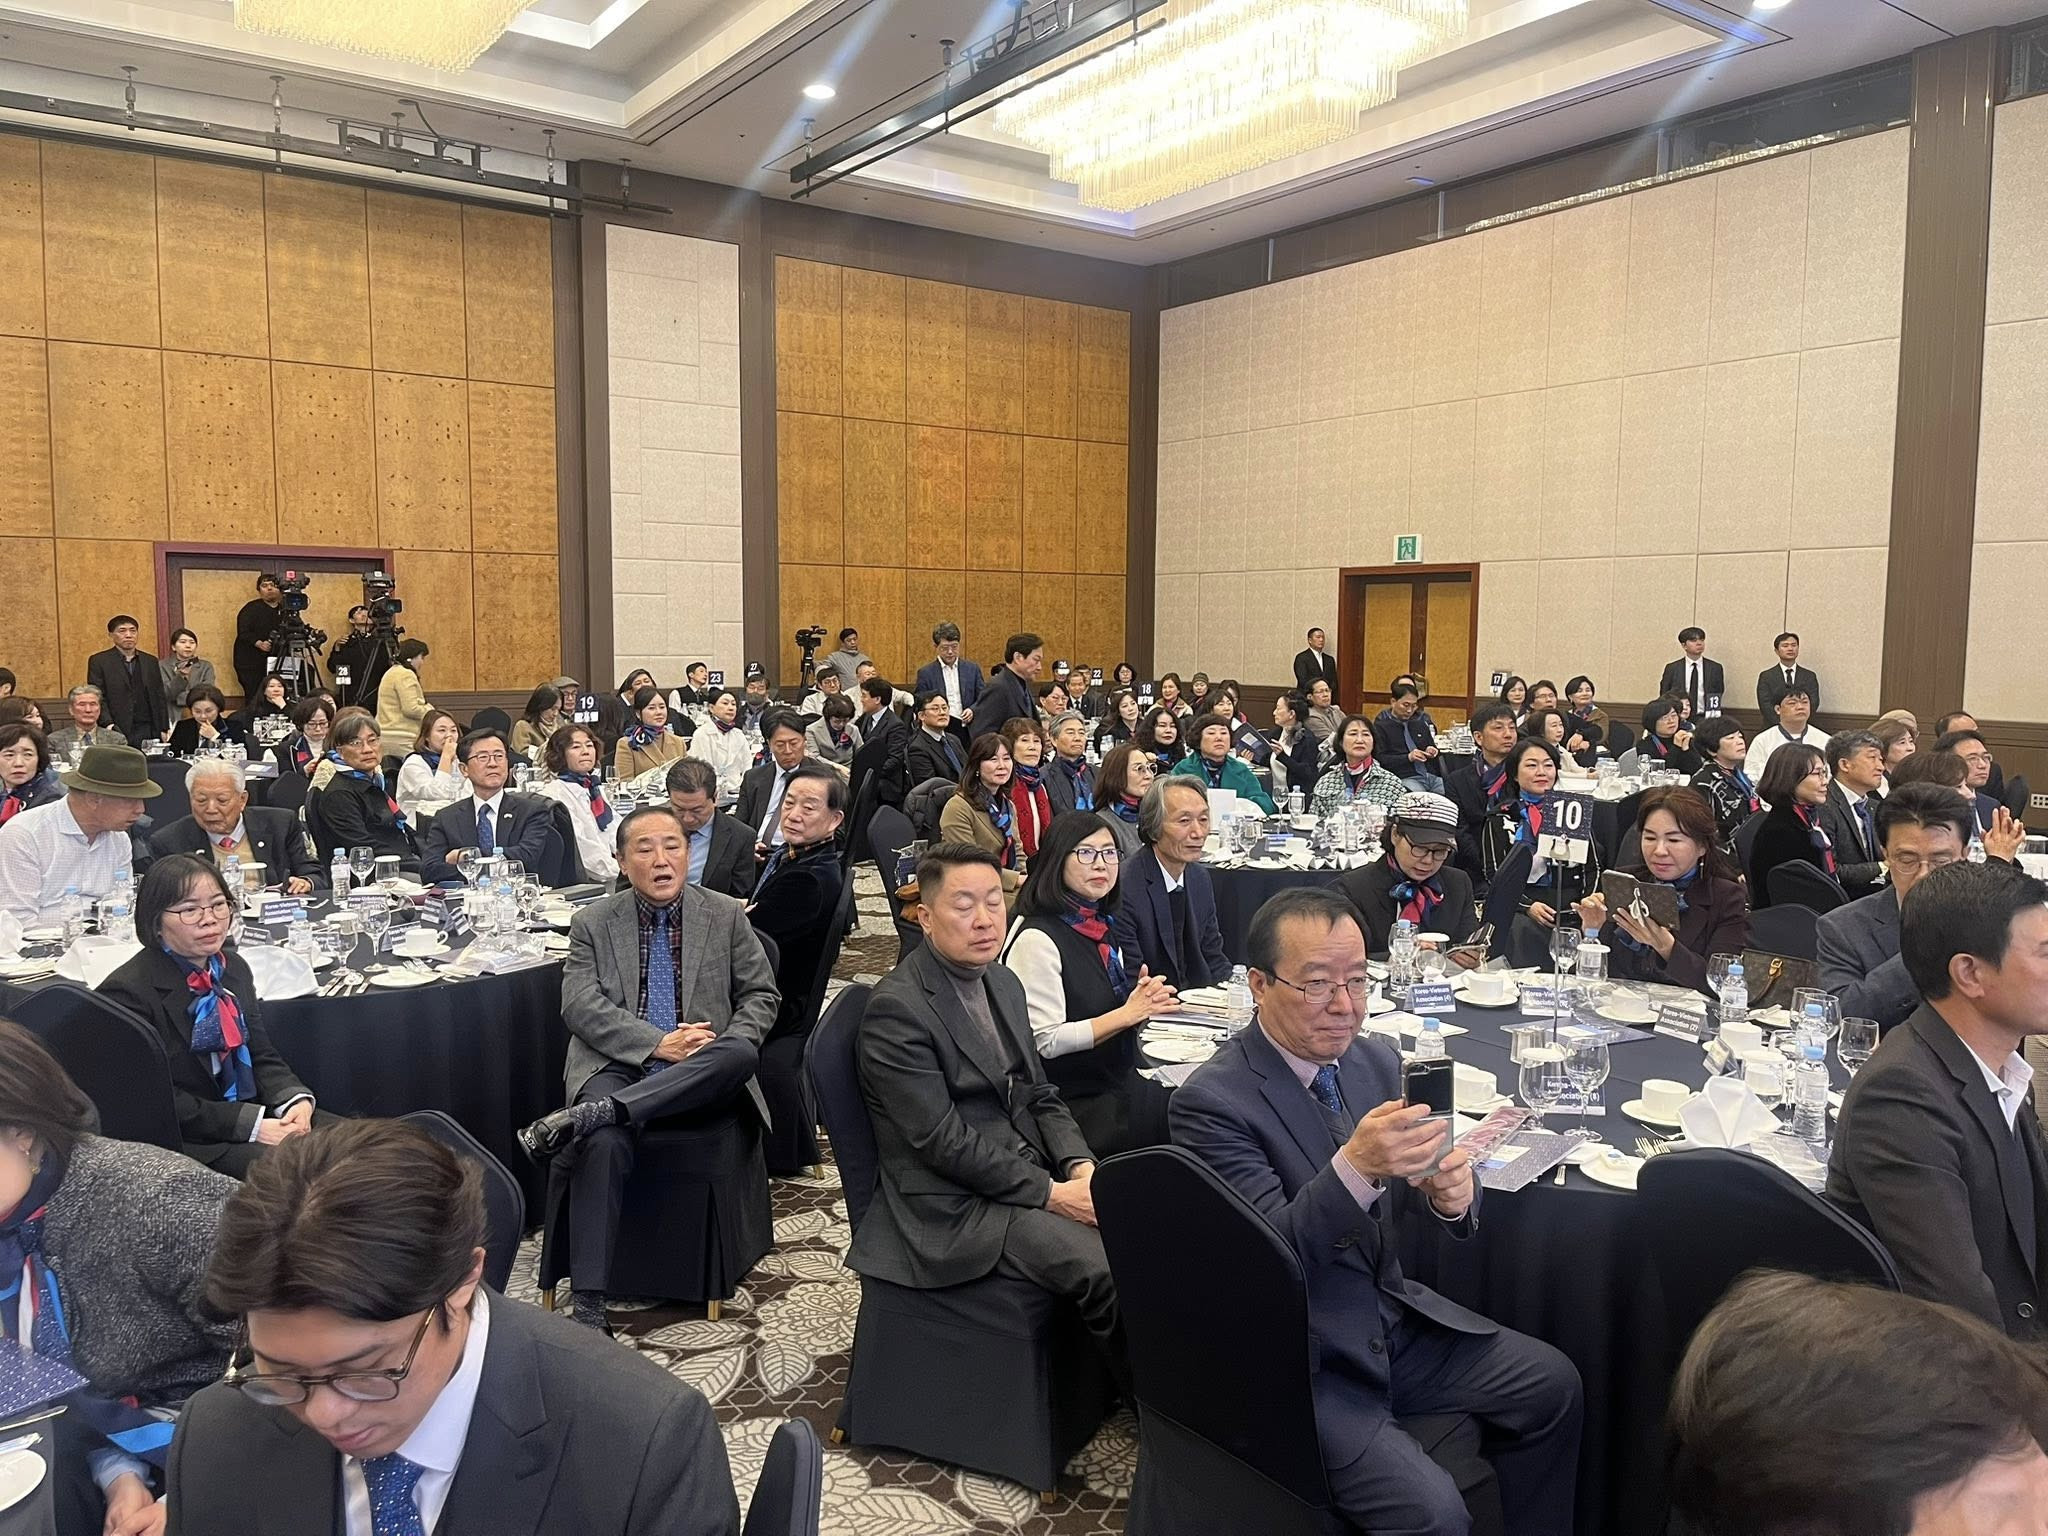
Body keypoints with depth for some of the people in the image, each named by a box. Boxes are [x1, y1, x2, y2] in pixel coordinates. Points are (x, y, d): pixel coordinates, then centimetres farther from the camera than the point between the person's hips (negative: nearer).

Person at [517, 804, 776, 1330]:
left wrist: (730, 1046, -9)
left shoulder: (726, 916, 10)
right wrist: (658, 1043, -16)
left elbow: (761, 996, 13)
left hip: (702, 1077, 1)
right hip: (616, 1066, -1)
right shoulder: (592, 922, 9)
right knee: (605, 1143, -33)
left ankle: (581, 1117, -36)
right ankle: (588, 1304, -25)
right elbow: (580, 1005, -2)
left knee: (741, 1054, -34)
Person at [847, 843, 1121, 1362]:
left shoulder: (1005, 984, 11)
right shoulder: (895, 1011, -15)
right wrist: (1051, 1194, -18)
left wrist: (1081, 1165, -5)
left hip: (1032, 1170, 8)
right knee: (1112, 1273, -23)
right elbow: (943, 1142, -18)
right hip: (956, 1203, -8)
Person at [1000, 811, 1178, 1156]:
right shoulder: (1037, 939, -15)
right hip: (1072, 1100, -8)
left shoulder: (1100, 925, 11)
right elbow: (1045, 1041, -17)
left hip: (1115, 1085, 8)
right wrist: (1127, 1014, -17)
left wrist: (1145, 1002, 0)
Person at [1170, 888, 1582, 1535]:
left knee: (1553, 1384, 1)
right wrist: (1355, 1166, -40)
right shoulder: (1210, 1101, -20)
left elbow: (1398, 1200, 7)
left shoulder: (1377, 1059, 1)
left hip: (1392, 1316, 7)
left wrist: (1447, 1193, -17)